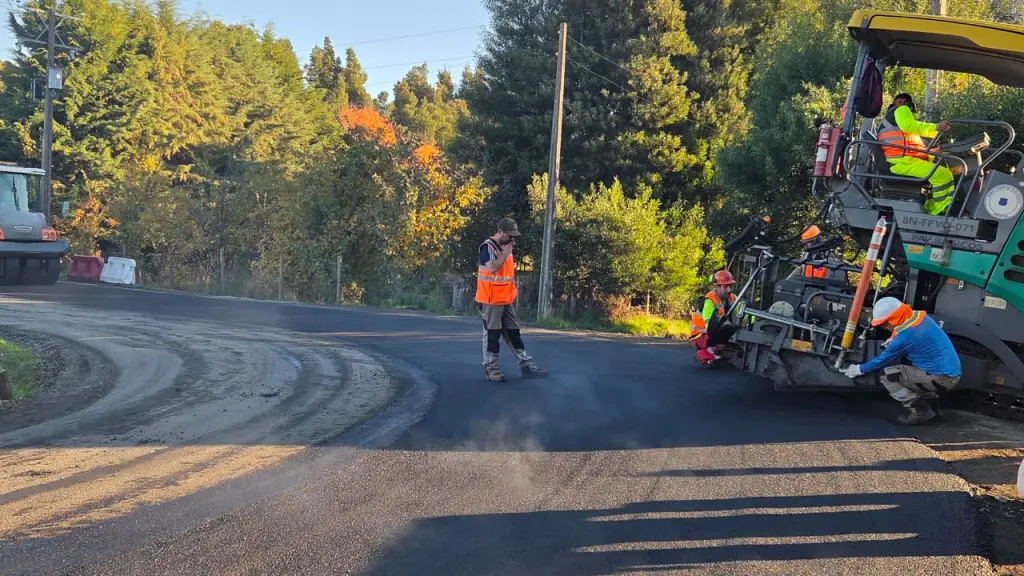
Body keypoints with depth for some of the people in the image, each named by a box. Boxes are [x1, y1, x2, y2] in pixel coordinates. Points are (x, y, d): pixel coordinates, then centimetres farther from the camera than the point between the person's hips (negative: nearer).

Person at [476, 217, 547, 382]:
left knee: (513, 332, 11)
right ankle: (490, 369, 5)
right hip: (490, 301, -8)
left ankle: (526, 365, 14)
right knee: (492, 334, -2)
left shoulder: (506, 247, 14)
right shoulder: (488, 247, -14)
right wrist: (506, 253, -20)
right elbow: (492, 268, -28)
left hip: (506, 300, 8)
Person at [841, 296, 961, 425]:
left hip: (941, 378, -9)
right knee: (904, 367, 28)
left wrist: (859, 369, 9)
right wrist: (894, 340, 16)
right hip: (953, 372, 9)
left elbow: (883, 360, -6)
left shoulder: (905, 337, -20)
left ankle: (921, 410, -6)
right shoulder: (920, 317, 2)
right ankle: (932, 402, 21)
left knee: (887, 376, -7)